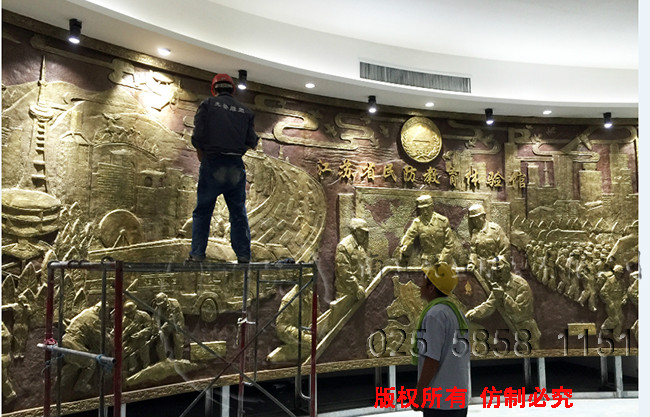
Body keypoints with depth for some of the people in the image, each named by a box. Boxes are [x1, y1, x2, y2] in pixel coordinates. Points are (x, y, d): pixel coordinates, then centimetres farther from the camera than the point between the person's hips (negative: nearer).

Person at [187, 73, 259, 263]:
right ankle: (244, 254, 9)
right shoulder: (245, 110, 10)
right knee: (238, 212, 10)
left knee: (202, 211, 7)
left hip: (213, 164, -2)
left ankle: (197, 254, 4)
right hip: (236, 166, 2)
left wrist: (201, 154, 10)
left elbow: (198, 136, -7)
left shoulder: (208, 104, 3)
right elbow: (251, 141, 4)